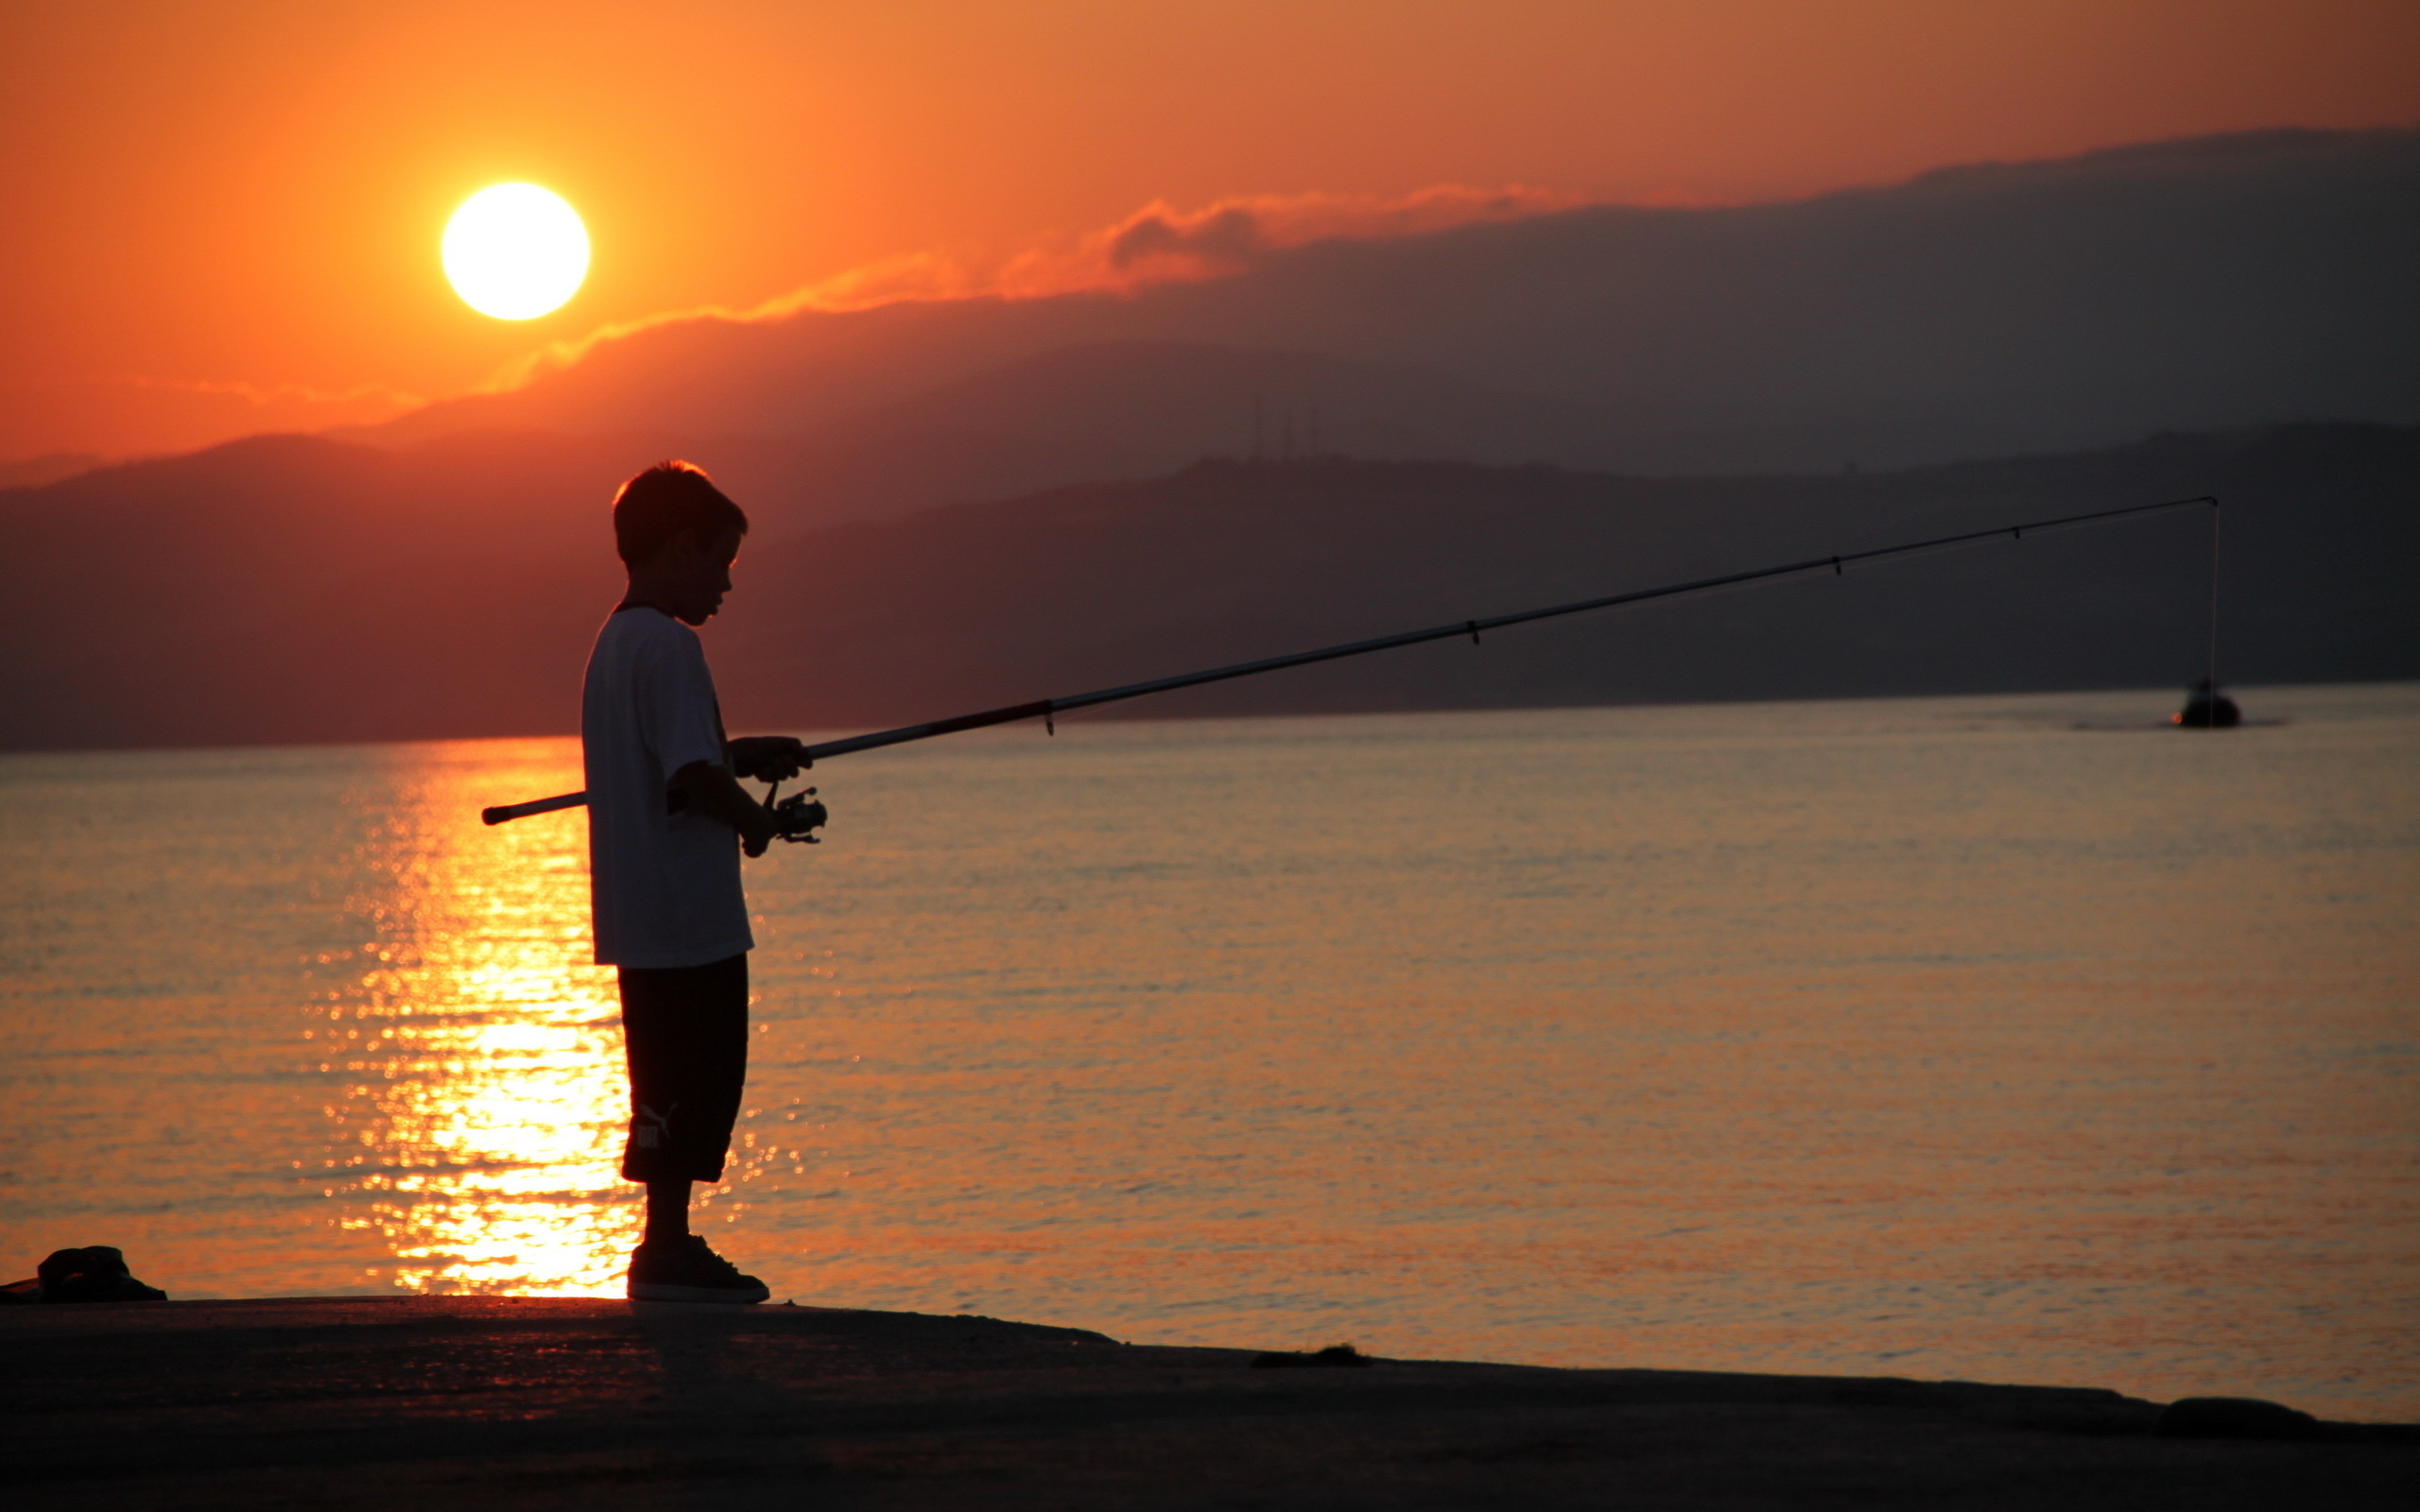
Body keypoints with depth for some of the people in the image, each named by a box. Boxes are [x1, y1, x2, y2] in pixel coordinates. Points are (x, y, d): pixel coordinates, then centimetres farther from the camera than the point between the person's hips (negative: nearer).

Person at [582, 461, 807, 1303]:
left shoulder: (613, 643, 14)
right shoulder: (668, 645, -16)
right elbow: (689, 777, -24)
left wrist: (742, 757, 19)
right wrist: (754, 819, -7)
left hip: (642, 917, 10)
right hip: (690, 914, -10)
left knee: (677, 1078, 14)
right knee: (696, 1076, -5)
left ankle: (668, 1243, 17)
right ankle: (666, 1250, -4)